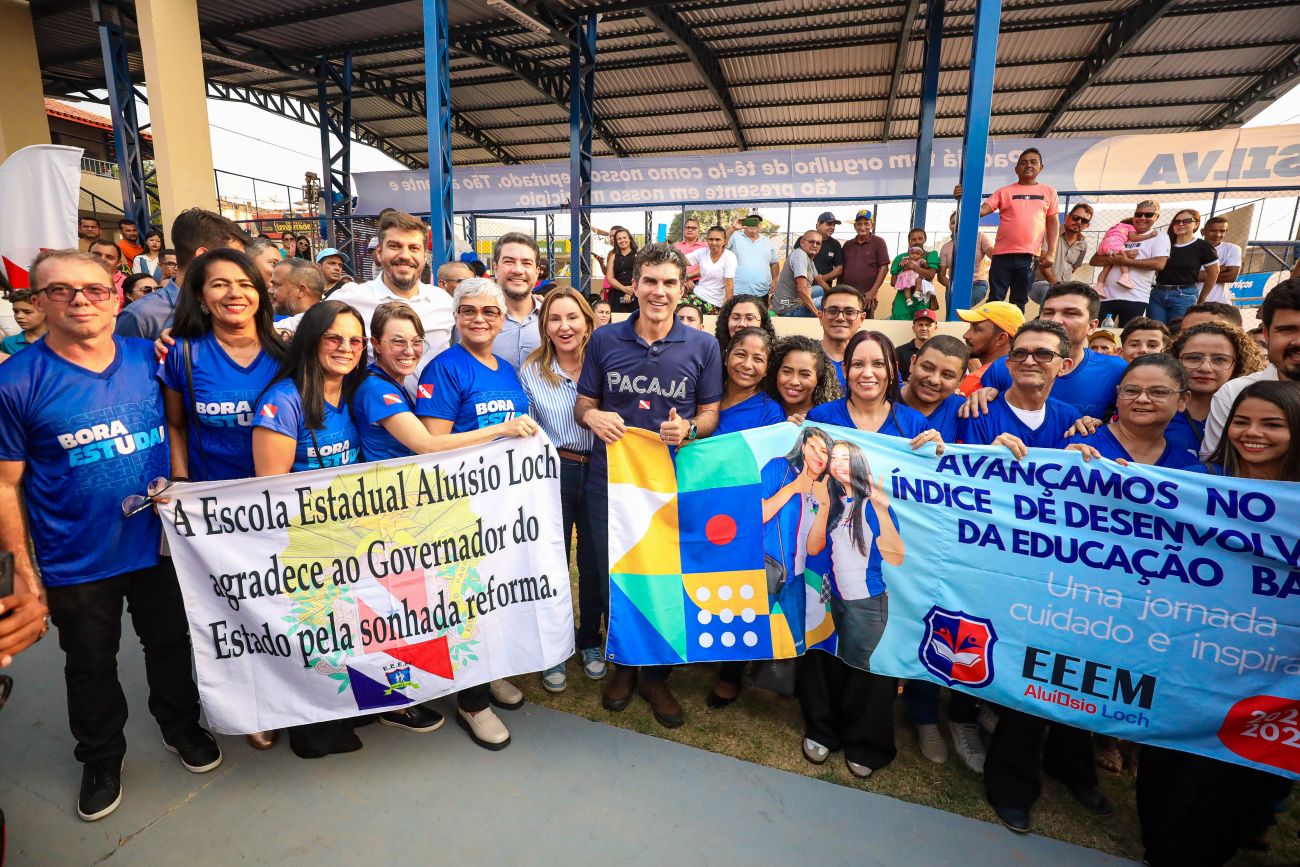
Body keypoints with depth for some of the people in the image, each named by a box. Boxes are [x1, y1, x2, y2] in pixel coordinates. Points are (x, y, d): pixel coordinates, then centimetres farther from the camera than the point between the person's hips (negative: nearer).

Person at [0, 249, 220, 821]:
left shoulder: (149, 359, -5)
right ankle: (101, 759, 44)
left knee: (171, 643, 20)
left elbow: (175, 426, 11)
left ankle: (180, 726, 45)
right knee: (91, 666, 19)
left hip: (159, 543, 2)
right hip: (77, 563, -2)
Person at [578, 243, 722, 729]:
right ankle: (624, 663, 37)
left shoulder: (703, 346, 0)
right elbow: (584, 403, 9)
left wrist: (689, 429, -18)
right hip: (610, 476, 1)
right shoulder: (604, 341, 2)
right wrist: (591, 416, -14)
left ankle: (656, 675, 32)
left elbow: (710, 412, 4)